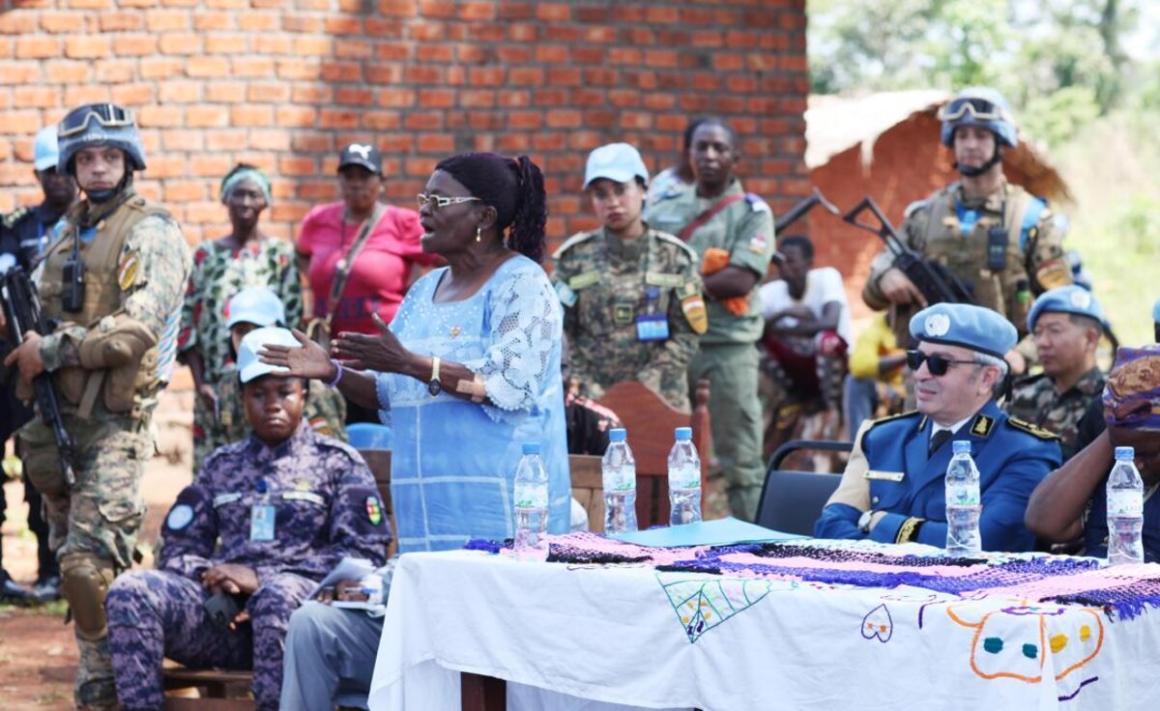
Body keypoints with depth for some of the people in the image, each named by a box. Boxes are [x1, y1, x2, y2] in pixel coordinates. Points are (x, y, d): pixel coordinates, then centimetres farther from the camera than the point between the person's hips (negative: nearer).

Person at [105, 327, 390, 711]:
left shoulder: (339, 463, 13)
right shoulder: (221, 466, 26)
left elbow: (364, 554, 0)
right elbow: (177, 549, 21)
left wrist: (260, 578, -8)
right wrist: (209, 574, -5)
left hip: (300, 599, -4)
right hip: (222, 614, 4)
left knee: (279, 595, -40)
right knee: (130, 590, -23)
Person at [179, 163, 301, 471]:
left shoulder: (281, 254, 4)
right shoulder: (205, 255, 10)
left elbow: (293, 321, 0)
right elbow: (187, 322, 7)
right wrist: (200, 384, -2)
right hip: (215, 388, 2)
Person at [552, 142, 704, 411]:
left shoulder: (674, 257, 4)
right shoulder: (574, 258, 4)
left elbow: (685, 336, 0)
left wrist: (642, 389, -10)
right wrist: (589, 391, -9)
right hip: (591, 404, 0)